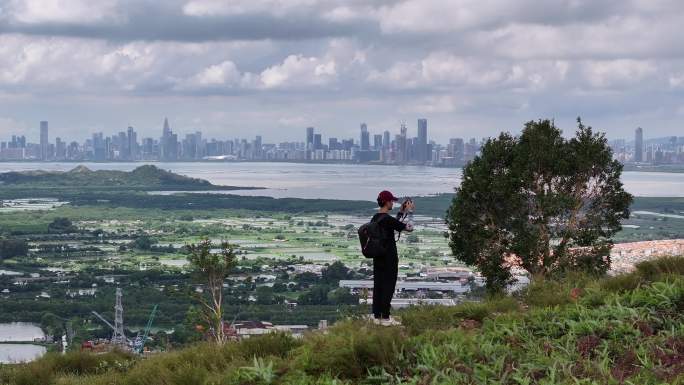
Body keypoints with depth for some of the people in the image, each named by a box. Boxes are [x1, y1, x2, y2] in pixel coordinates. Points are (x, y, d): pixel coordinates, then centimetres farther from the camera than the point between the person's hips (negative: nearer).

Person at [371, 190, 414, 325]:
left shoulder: (375, 218, 9)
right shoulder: (387, 219, -18)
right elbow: (409, 228, -13)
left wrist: (401, 213, 24)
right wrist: (409, 212, -1)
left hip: (377, 257, 8)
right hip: (389, 257, -8)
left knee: (378, 285, 10)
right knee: (388, 286, -3)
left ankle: (377, 316, 13)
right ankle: (385, 318, -2)